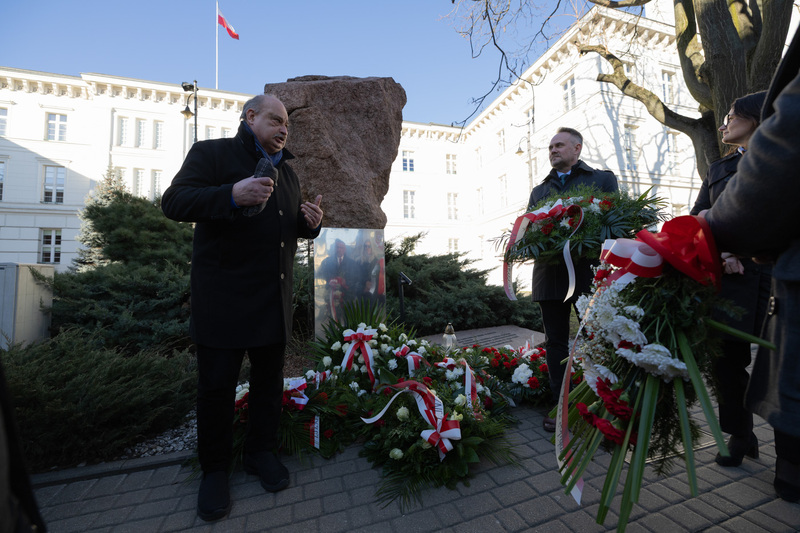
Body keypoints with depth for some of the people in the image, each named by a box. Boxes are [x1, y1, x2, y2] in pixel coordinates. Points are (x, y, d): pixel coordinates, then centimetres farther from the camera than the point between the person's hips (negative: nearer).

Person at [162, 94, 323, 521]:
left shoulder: (288, 172, 18)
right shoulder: (211, 153, 1)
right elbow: (173, 202, -11)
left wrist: (311, 222, -1)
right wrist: (232, 195, -28)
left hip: (275, 297, 6)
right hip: (223, 297, -5)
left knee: (269, 377, 14)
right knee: (217, 384, 6)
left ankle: (261, 451, 35)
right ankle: (214, 469, 28)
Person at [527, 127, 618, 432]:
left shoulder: (603, 179, 13)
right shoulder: (538, 191, 22)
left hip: (588, 272, -3)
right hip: (549, 274, 3)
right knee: (555, 342, 8)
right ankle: (561, 407, 20)